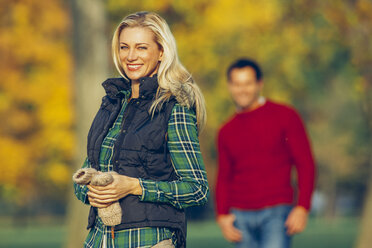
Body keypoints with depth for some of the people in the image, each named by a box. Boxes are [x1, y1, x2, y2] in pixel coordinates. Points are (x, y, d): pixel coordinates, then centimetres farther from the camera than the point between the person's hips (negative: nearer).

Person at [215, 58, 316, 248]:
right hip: (240, 216, 4)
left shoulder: (284, 117, 1)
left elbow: (305, 164, -1)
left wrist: (302, 207, -11)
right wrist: (222, 215, 3)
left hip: (277, 213, -4)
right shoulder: (226, 132, 13)